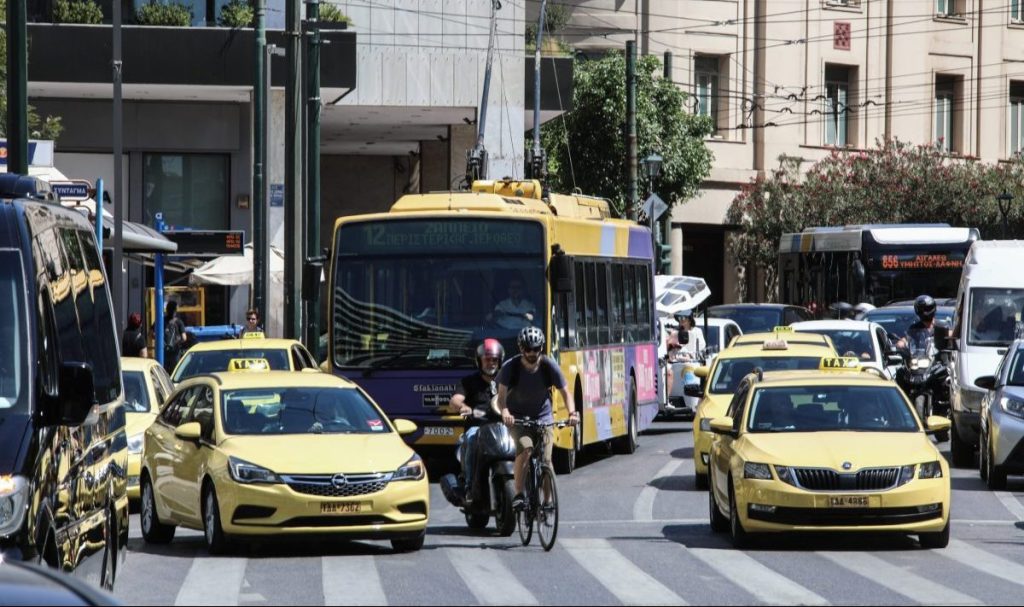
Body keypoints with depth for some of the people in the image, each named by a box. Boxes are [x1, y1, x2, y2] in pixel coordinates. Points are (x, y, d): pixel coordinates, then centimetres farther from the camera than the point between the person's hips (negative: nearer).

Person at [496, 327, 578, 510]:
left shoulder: (549, 367, -10)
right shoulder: (510, 367, -14)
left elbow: (565, 393, -6)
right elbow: (501, 394, -24)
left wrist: (572, 412, -25)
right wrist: (504, 411, -45)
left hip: (543, 418, 2)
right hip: (517, 418, -2)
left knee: (546, 460, -12)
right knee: (525, 448, -30)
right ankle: (518, 494, -24)